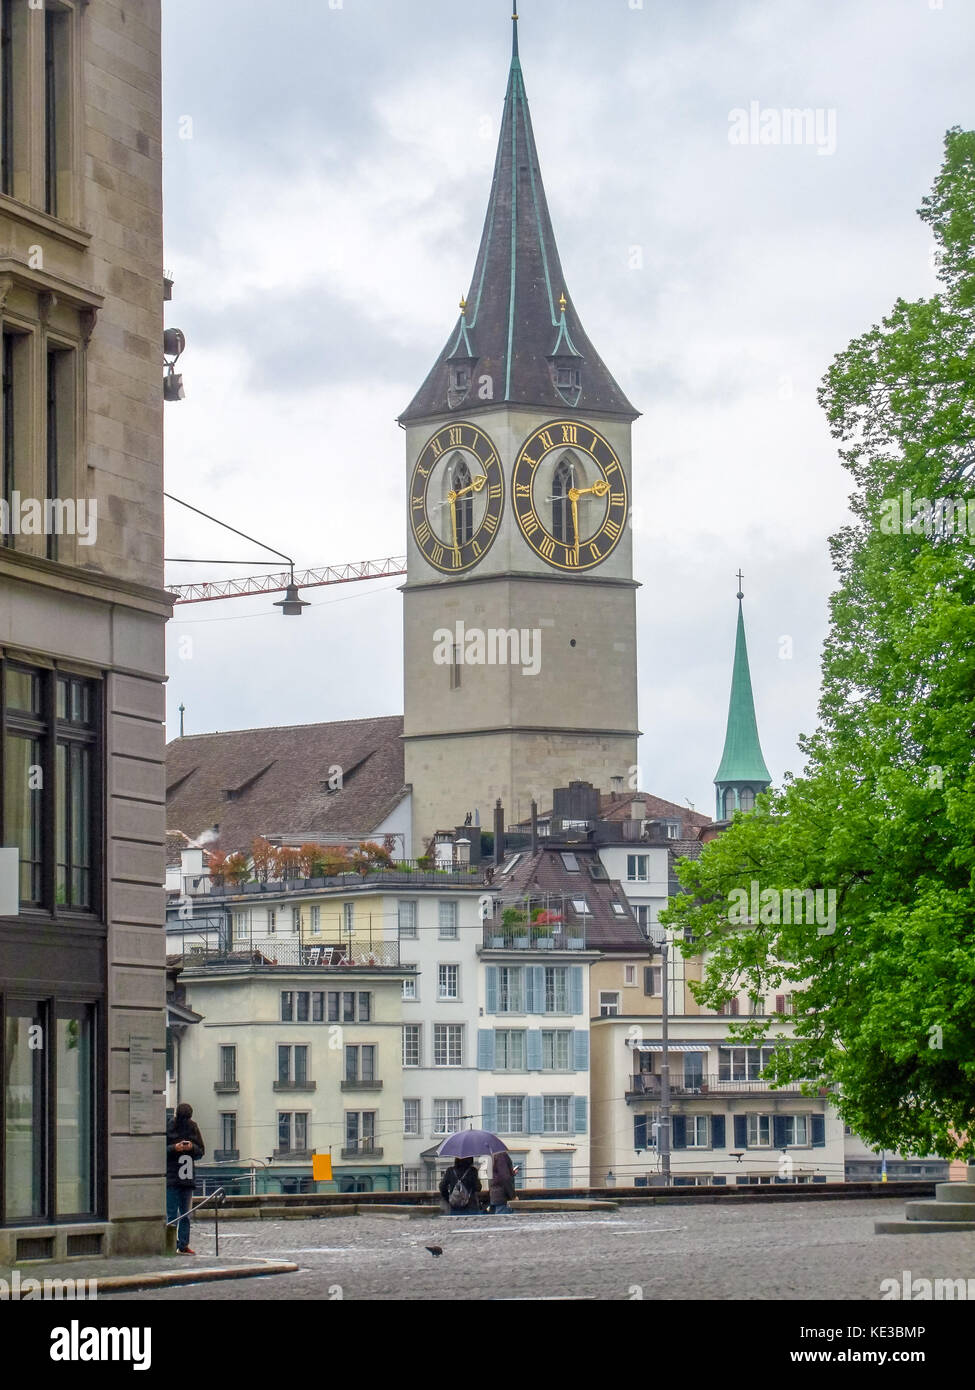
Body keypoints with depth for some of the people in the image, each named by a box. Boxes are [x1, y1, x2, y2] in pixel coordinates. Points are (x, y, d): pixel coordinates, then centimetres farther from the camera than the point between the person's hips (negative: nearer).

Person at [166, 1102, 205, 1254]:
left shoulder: (193, 1127, 9)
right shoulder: (167, 1127, -3)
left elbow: (201, 1151, 12)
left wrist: (192, 1147, -10)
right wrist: (174, 1148, -19)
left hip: (187, 1177, 4)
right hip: (170, 1177, -4)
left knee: (185, 1213, 8)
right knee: (171, 1213, -7)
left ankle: (183, 1245, 14)